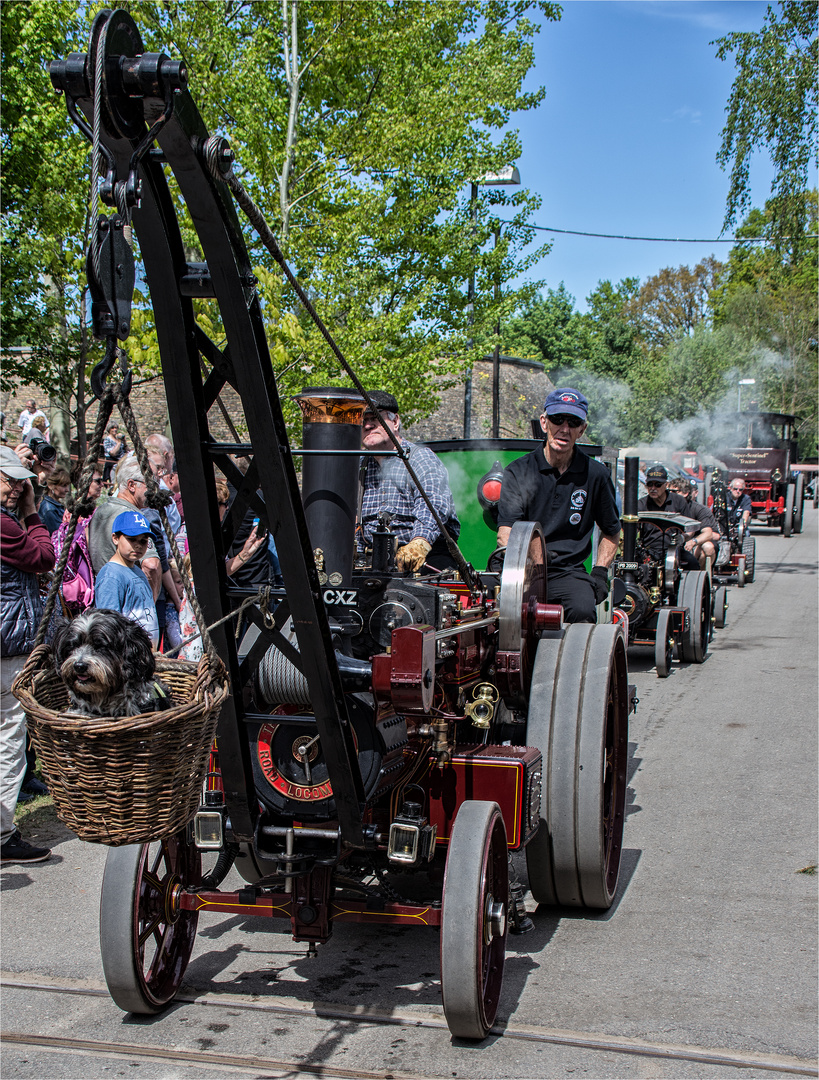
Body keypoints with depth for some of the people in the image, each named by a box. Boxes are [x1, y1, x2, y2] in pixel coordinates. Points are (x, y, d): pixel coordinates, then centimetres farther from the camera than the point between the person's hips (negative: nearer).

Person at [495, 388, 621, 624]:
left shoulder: (595, 475, 10)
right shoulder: (518, 472, 5)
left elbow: (611, 532, 24)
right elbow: (505, 533, -6)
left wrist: (600, 572, 8)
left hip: (569, 571, 1)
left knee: (583, 611, -32)